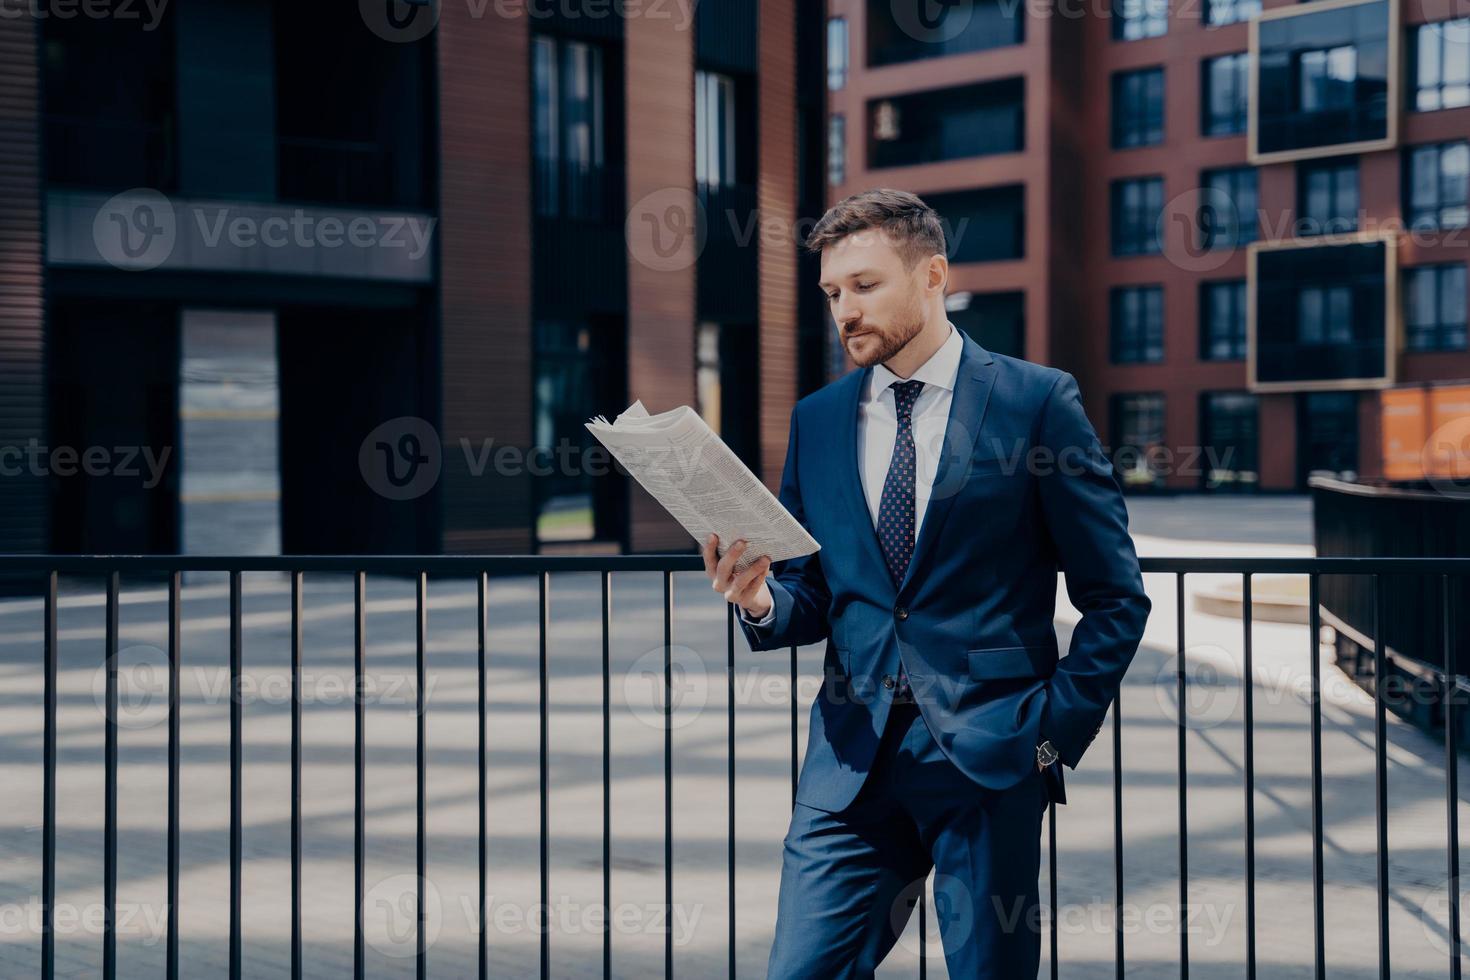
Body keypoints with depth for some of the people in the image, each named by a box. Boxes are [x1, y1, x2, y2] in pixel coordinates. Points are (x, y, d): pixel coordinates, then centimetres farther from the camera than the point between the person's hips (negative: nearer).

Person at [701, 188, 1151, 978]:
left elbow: (1115, 598, 1)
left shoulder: (1036, 401, -1)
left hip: (989, 756, -3)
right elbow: (812, 597, 14)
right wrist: (763, 601, -8)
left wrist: (1055, 727, -6)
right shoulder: (817, 420, 11)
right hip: (853, 757, 3)